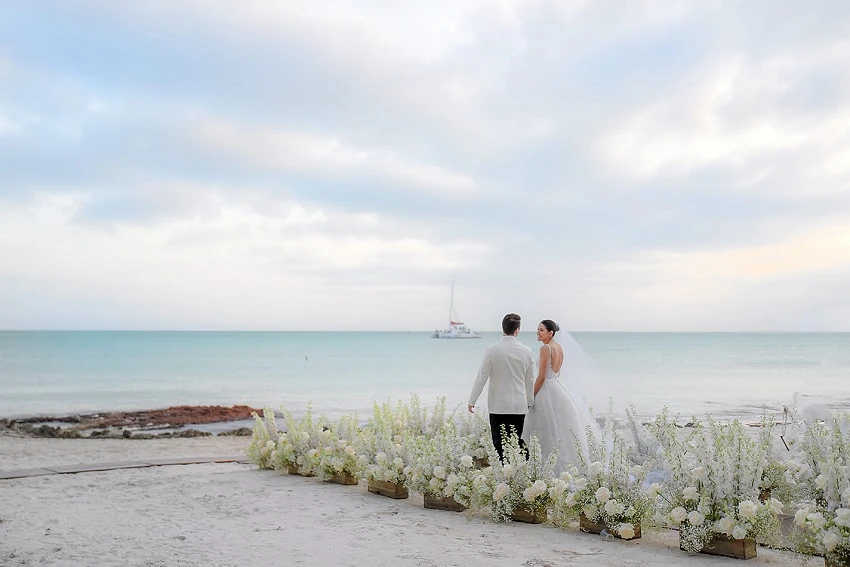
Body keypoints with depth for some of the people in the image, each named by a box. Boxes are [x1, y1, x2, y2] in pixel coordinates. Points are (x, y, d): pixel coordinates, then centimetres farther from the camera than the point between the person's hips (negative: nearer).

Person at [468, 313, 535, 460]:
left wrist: (472, 401, 4)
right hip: (519, 406, 2)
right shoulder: (526, 351, 0)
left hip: (498, 406, -2)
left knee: (499, 444, 1)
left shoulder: (492, 350, -8)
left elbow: (482, 377, -6)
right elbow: (530, 380, 9)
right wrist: (529, 402, 22)